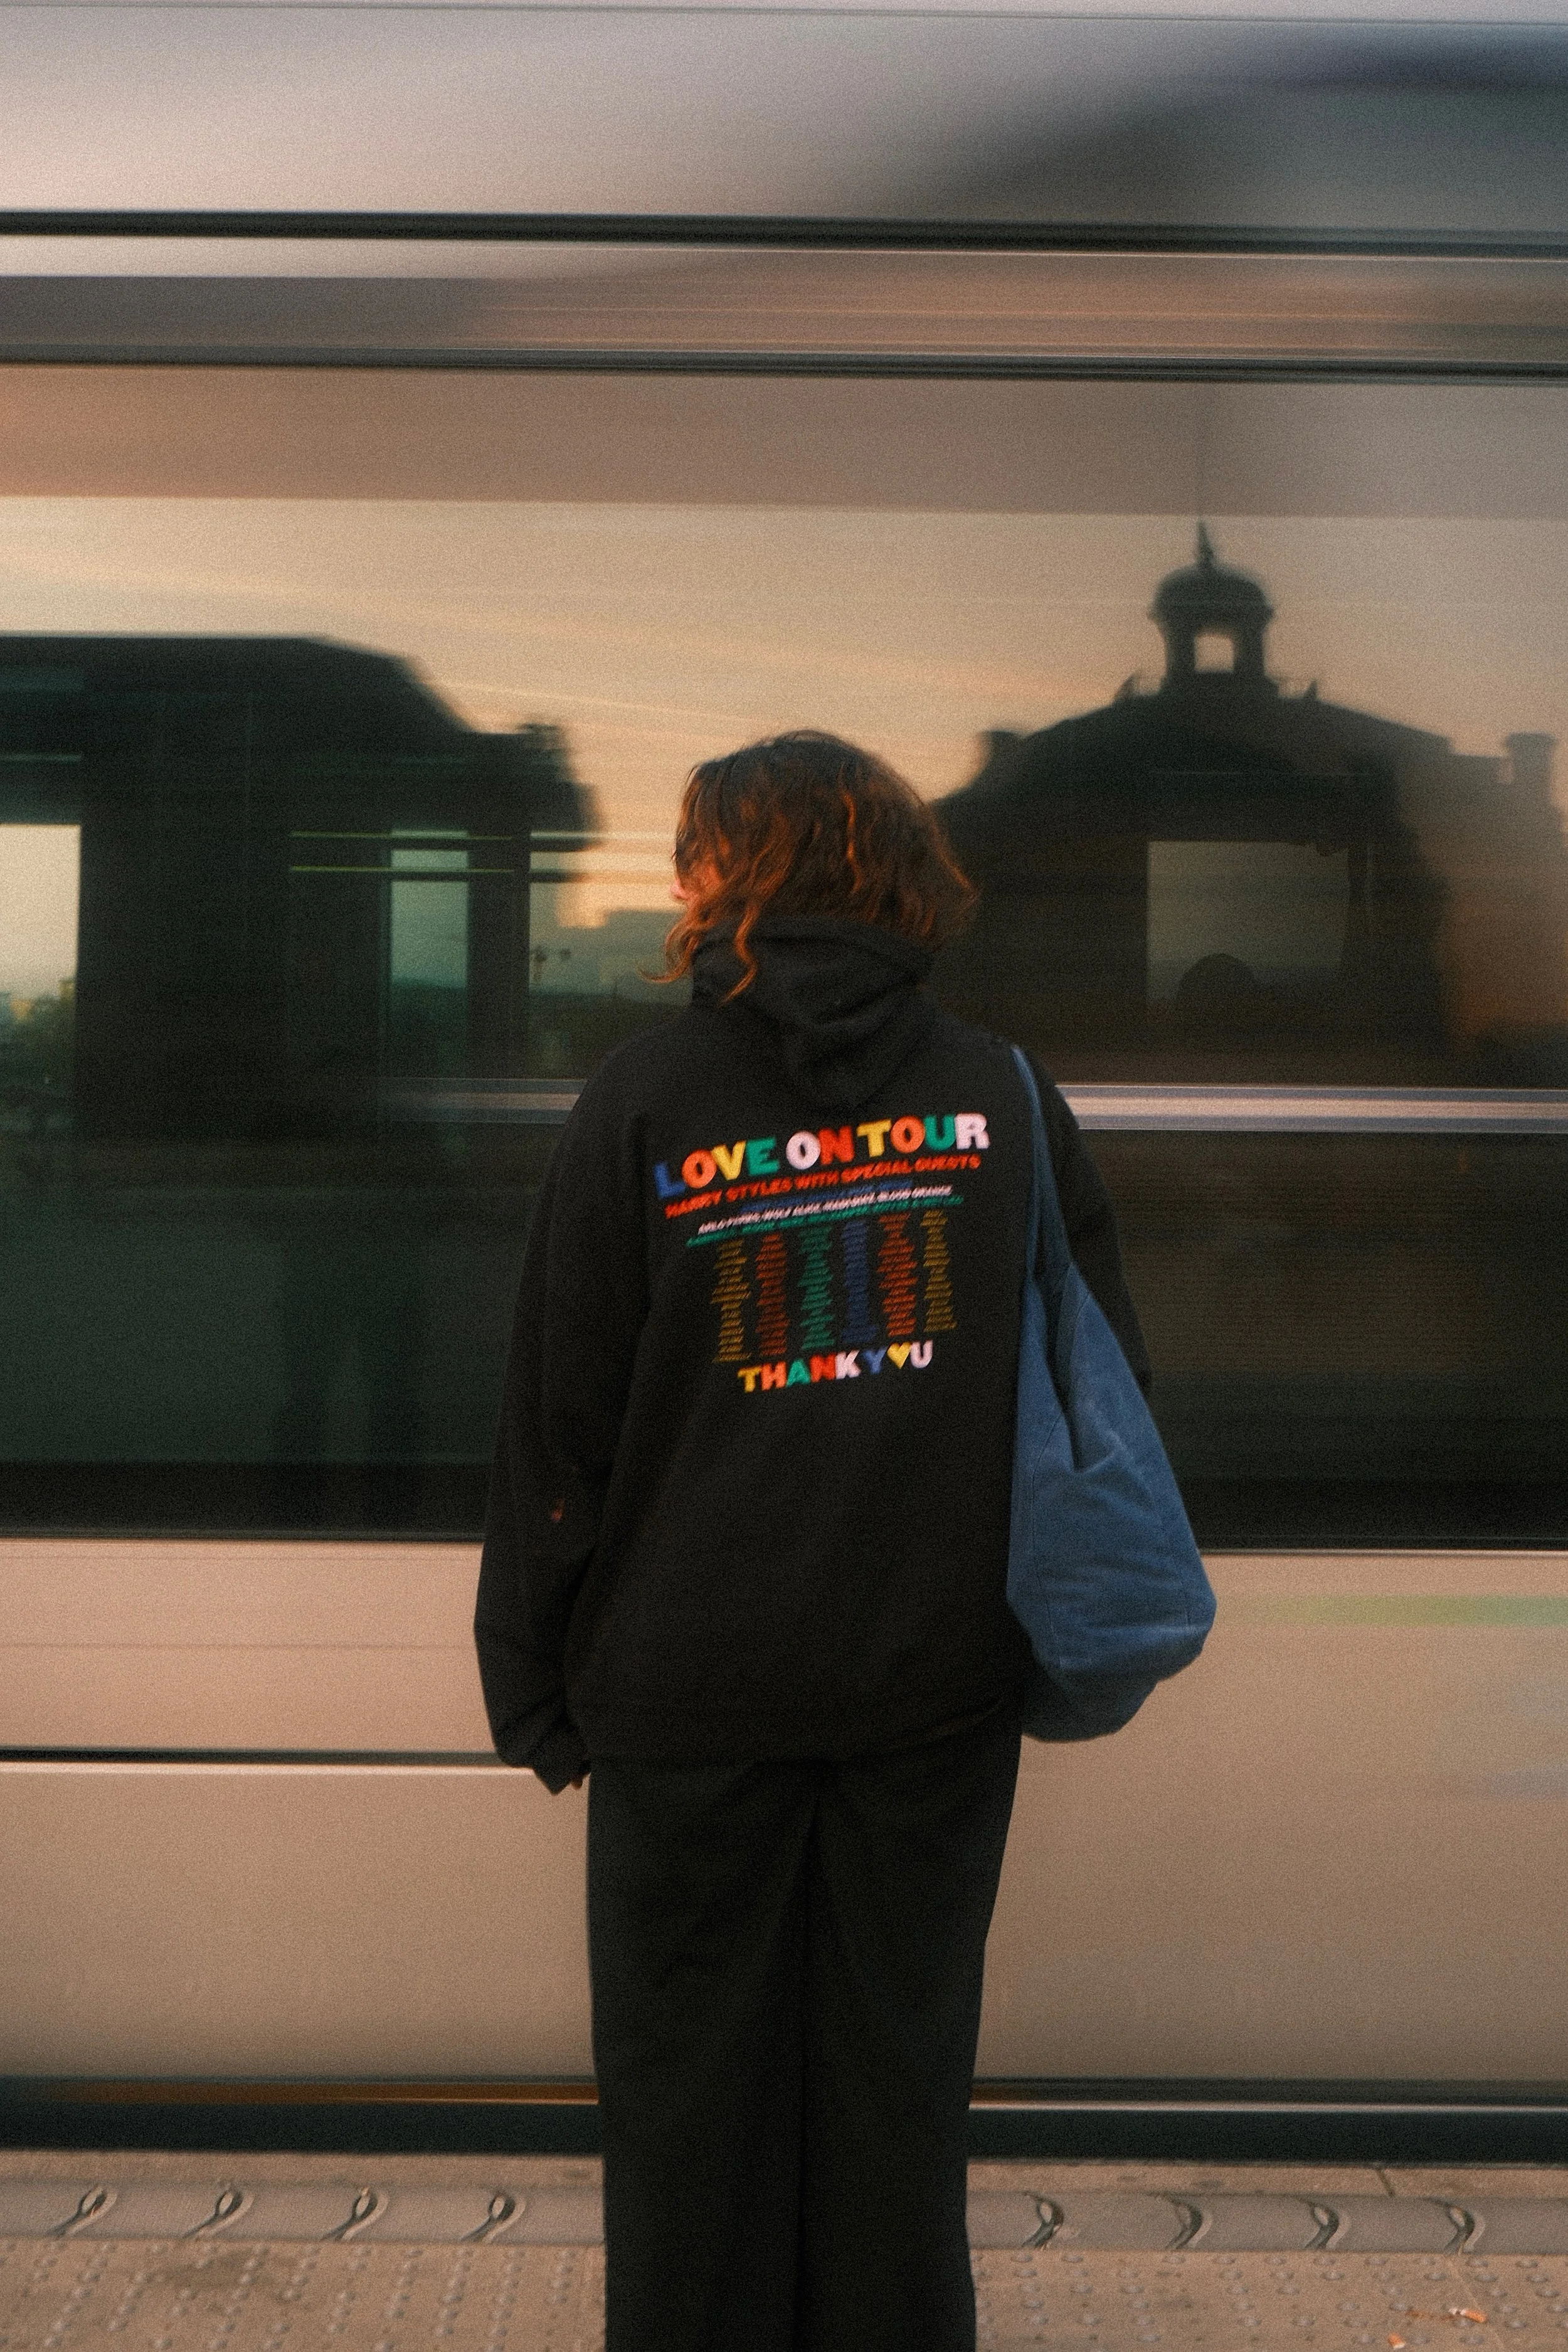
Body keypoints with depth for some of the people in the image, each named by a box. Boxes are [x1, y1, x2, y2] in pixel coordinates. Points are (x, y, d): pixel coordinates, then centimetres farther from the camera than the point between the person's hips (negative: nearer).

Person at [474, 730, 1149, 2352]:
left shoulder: (642, 1099, -6)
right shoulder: (1001, 1091, 0)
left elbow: (561, 1418, -5)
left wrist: (533, 1684, 3)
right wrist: (1044, 1616, 13)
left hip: (694, 1682, -2)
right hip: (941, 1673, 2)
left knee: (690, 2072, 12)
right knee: (899, 2066, 14)